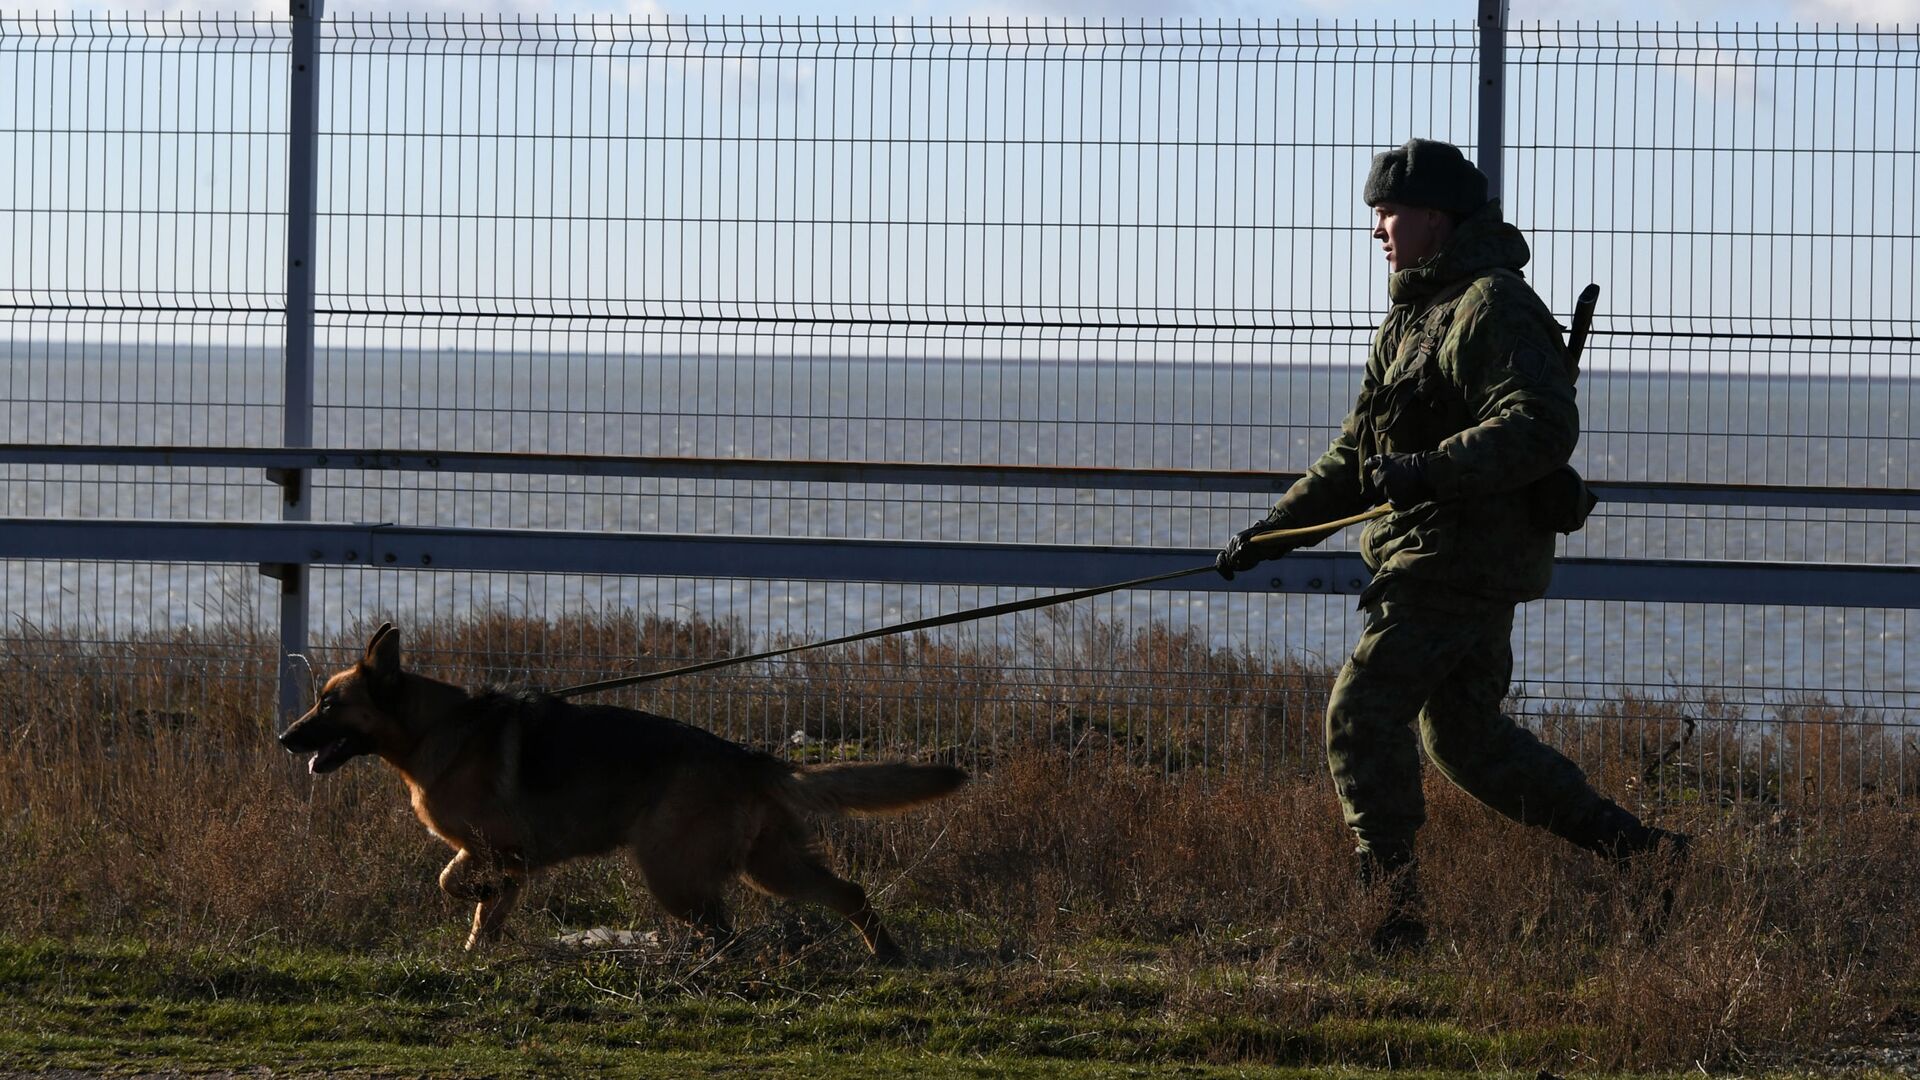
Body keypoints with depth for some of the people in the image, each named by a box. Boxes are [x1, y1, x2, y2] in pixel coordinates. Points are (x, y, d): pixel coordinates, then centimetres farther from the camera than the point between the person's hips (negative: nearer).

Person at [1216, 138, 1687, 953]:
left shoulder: (1492, 309, -13)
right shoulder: (1413, 318, 20)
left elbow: (1544, 427, -25)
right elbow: (1357, 455, 25)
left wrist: (1430, 470, -31)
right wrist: (1275, 529, 18)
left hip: (1463, 561, -10)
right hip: (1432, 557, 10)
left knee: (1362, 712, -11)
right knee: (1467, 739, 12)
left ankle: (1393, 911, -11)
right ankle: (1638, 850, 15)